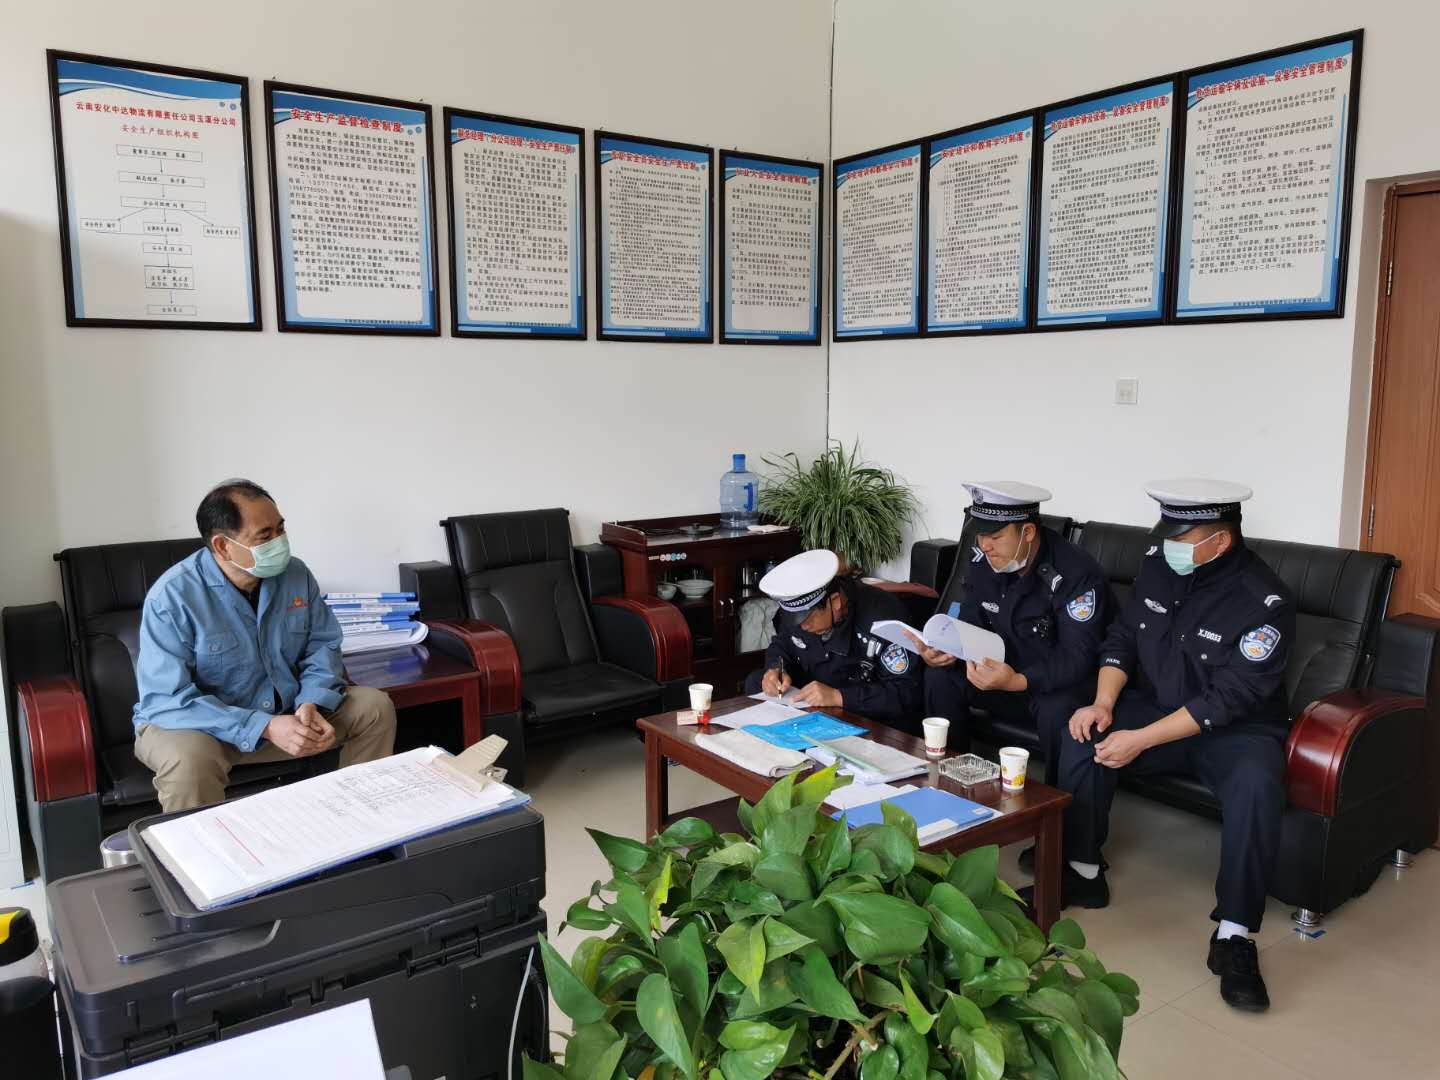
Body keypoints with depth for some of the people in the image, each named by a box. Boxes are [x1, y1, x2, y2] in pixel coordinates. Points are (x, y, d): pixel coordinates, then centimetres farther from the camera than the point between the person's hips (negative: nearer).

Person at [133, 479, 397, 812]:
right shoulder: (172, 597, -22)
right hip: (201, 723, -5)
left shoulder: (296, 574, -7)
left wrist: (311, 703, -20)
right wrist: (265, 728, -34)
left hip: (288, 710, 5)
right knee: (189, 761, -38)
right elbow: (166, 701, -26)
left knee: (375, 707, -6)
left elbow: (323, 644, 2)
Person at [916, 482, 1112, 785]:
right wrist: (945, 651, -24)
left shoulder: (1076, 575, -26)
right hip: (1007, 671, 6)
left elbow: (1077, 658, -31)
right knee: (940, 675, -13)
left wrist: (1017, 682, -48)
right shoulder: (984, 565, -5)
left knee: (1058, 709, -37)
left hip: (1062, 683, -6)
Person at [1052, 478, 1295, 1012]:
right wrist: (1104, 703, -15)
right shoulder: (1157, 566, -5)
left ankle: (1234, 935, -19)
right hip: (1157, 708, 5)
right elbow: (1122, 638, 3)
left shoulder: (1264, 602, -22)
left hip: (1237, 728, -5)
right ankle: (1082, 873, -2)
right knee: (1082, 737, -18)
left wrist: (1140, 740, -28)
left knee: (1256, 787, -34)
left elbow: (1227, 700, -24)